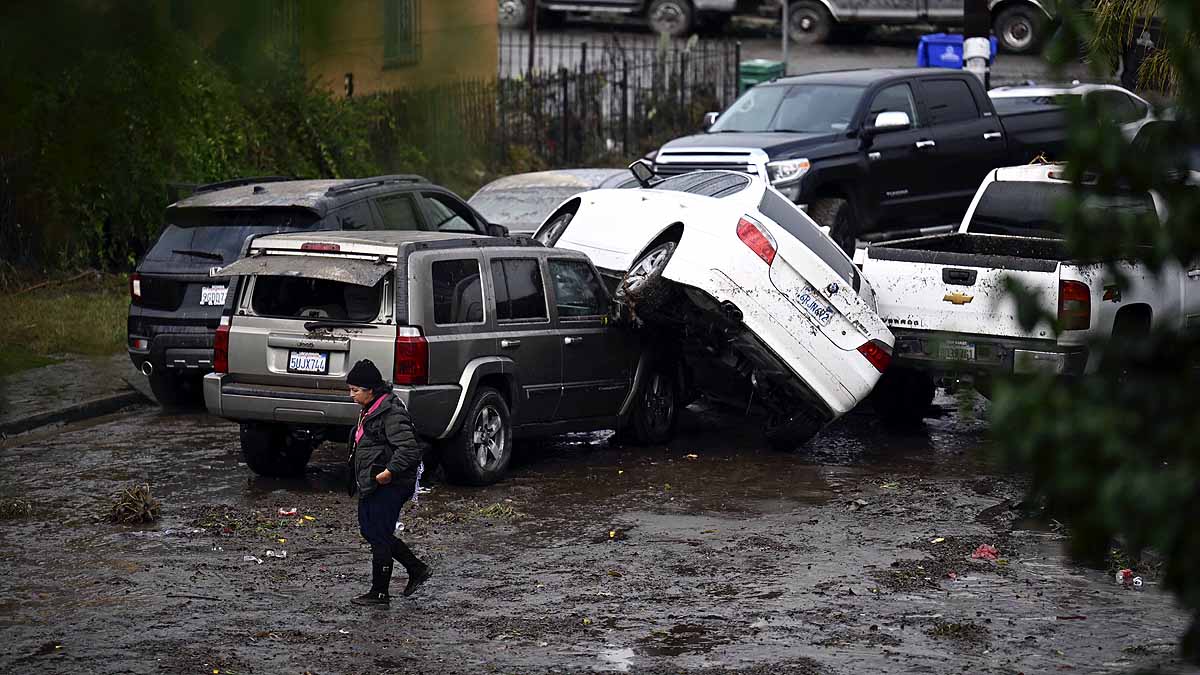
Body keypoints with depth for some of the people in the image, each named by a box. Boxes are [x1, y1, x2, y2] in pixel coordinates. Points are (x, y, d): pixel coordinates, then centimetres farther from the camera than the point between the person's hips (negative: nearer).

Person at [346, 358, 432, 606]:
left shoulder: (391, 413, -19)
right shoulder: (370, 410, 12)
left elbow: (409, 448, -26)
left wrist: (390, 471, -31)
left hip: (388, 487, -11)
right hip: (371, 484, 11)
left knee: (379, 537, -2)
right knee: (369, 530, 16)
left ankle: (379, 593, 9)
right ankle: (417, 569, 25)